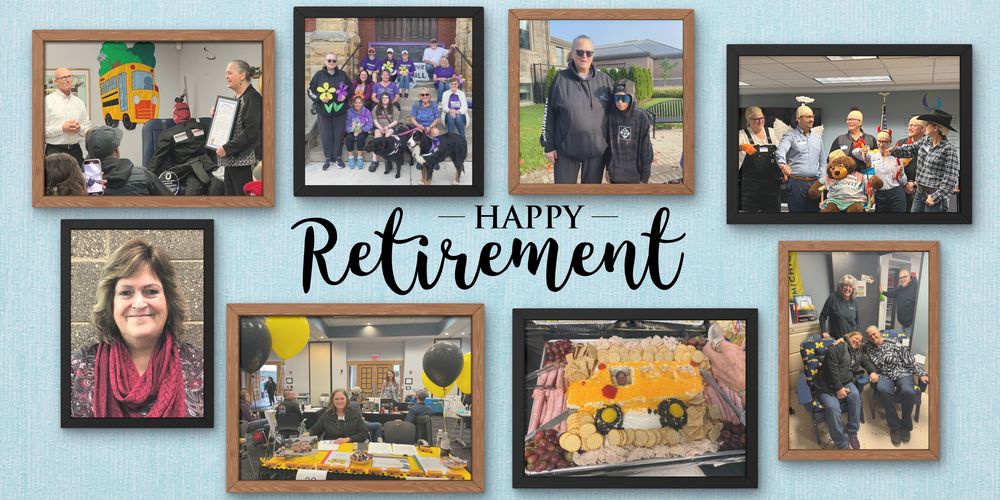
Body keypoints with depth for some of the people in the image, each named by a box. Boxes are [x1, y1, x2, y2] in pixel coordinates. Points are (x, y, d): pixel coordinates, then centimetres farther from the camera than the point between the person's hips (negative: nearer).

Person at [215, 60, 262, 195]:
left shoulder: (252, 98, -12)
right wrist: (217, 115, 10)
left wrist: (227, 148, -19)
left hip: (245, 161, -10)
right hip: (231, 160, 10)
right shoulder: (236, 98, 17)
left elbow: (251, 132, -20)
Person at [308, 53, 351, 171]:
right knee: (326, 135, 4)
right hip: (323, 110, -1)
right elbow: (311, 90, 2)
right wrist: (319, 97, -15)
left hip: (339, 110, 1)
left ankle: (337, 157, 20)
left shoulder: (342, 74, 2)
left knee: (339, 134, 7)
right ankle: (328, 158, 14)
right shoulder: (319, 75, -2)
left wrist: (345, 96, -8)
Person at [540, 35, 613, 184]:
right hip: (566, 149, -2)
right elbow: (548, 114, 0)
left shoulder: (604, 80, 2)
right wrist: (548, 145, -2)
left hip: (597, 149, 2)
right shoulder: (560, 79, -3)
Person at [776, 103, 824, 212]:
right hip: (796, 183, -5)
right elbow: (780, 151, -20)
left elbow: (822, 162, 23)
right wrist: (782, 164, -42)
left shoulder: (817, 137, 18)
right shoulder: (790, 136, 0)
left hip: (814, 183, 5)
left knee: (815, 211, 3)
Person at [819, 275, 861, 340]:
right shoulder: (833, 298, -4)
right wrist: (824, 332, -10)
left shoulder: (854, 303, 8)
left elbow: (858, 321, 17)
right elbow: (822, 316, -1)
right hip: (836, 339, -3)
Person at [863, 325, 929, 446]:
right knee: (882, 390, -38)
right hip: (884, 376, 1)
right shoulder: (868, 348, 12)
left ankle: (906, 426, -12)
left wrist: (922, 374, -3)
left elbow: (910, 360, 5)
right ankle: (895, 426, -23)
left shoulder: (894, 343, 5)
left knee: (908, 392, -36)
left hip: (902, 373, -1)